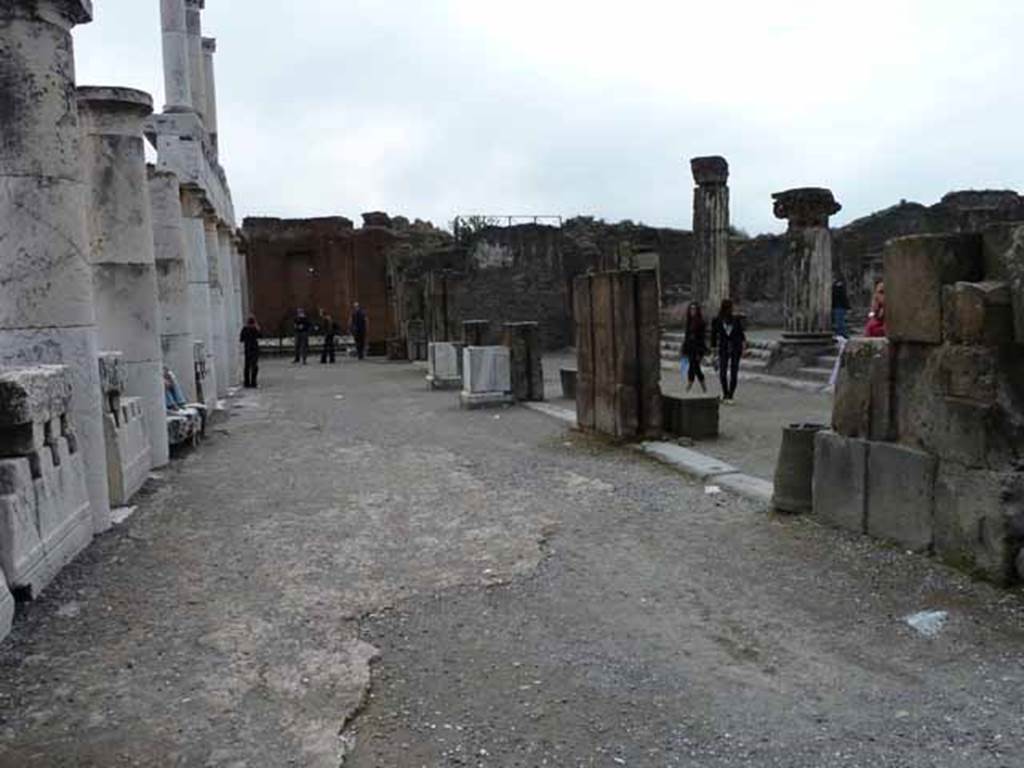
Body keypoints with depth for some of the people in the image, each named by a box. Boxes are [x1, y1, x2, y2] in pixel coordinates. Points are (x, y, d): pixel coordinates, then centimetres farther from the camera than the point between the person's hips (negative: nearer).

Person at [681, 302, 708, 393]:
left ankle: (688, 389, -6)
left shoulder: (701, 322, -10)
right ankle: (704, 387, 26)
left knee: (692, 367, -12)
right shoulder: (689, 322, 10)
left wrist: (700, 353, -18)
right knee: (696, 368, 12)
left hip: (697, 349, -7)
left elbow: (703, 338, -13)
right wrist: (684, 350, 14)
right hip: (689, 348, 7)